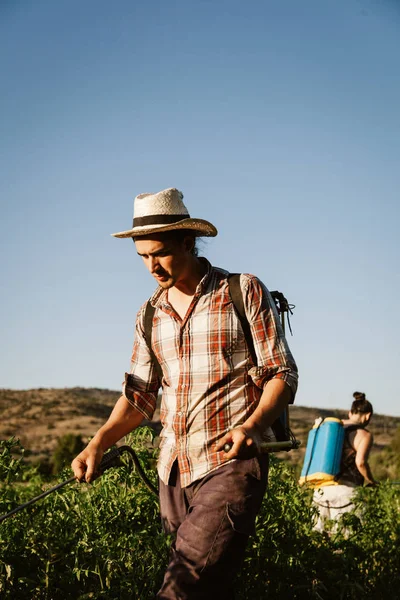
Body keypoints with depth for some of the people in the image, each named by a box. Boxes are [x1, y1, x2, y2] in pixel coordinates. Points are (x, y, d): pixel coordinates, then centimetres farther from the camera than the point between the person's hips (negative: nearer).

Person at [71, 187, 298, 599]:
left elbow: (283, 374, -2)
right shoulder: (150, 315, 13)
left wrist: (253, 425, -21)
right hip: (173, 470, 6)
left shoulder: (245, 292, -2)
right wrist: (98, 443, -2)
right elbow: (140, 395, 15)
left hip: (233, 463, -6)